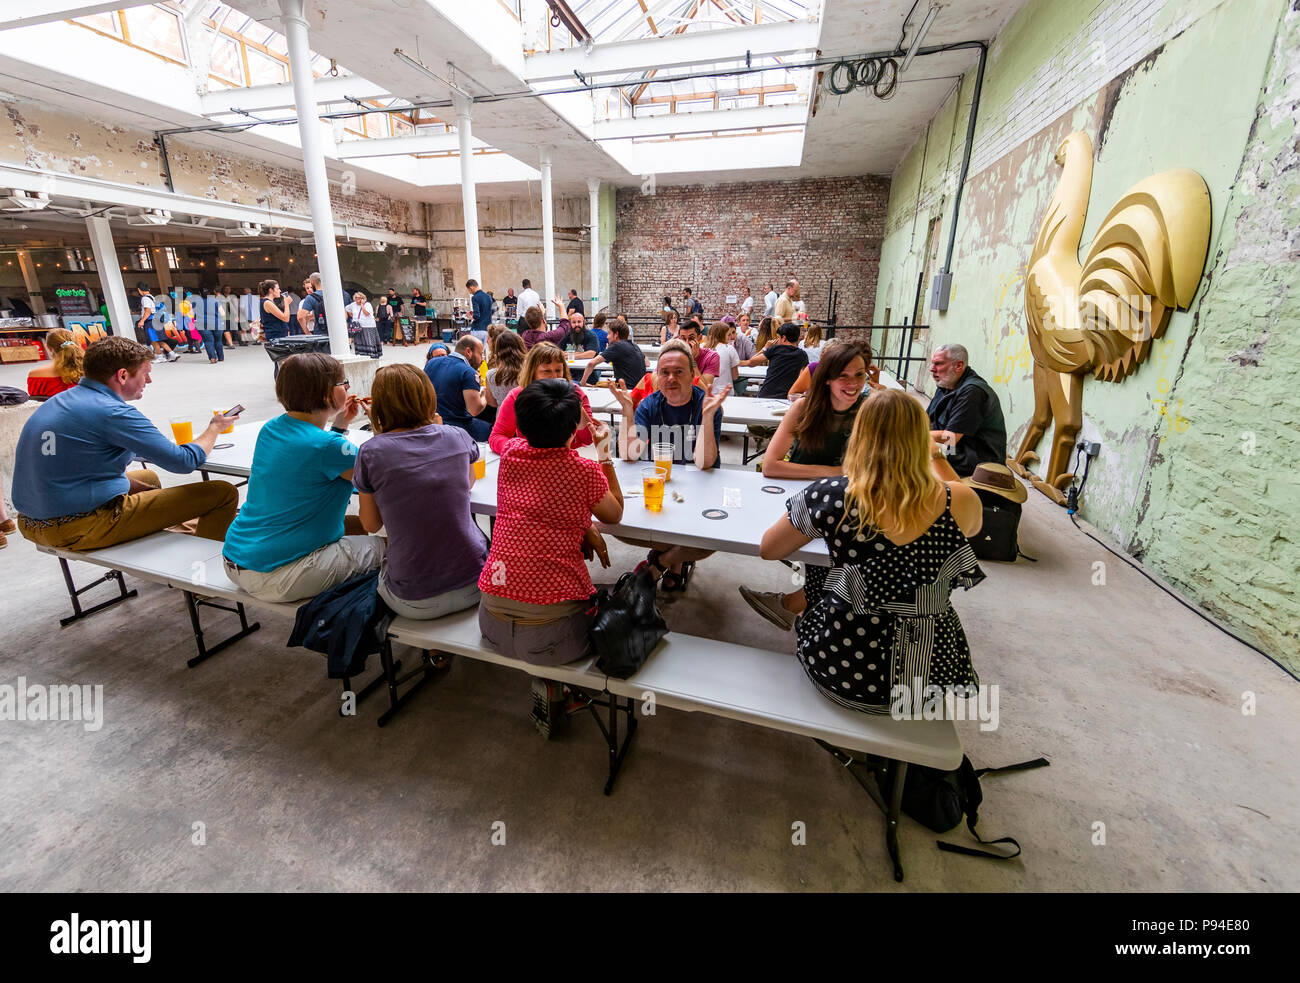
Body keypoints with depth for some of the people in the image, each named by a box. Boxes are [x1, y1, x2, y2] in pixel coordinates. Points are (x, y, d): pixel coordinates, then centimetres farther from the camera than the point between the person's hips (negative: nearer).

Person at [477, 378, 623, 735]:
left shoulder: (511, 453, 4)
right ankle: (552, 684, 15)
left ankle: (548, 679, 23)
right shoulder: (585, 471, -9)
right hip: (549, 633, -5)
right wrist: (605, 453, 13)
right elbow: (615, 515, 10)